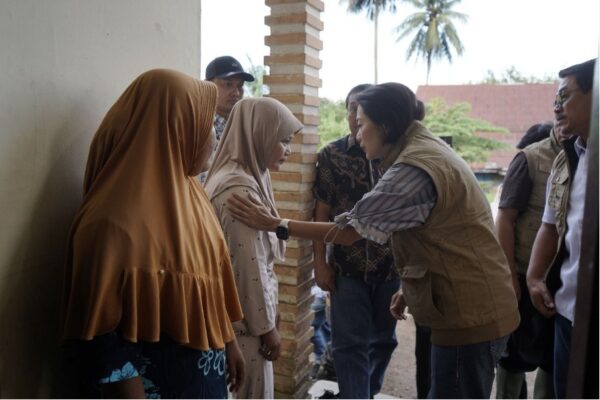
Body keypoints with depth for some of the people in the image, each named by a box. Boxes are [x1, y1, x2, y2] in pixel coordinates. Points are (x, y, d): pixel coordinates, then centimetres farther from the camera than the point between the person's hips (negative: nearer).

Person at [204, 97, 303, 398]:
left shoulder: (242, 178, 7)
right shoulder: (240, 190, -24)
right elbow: (248, 268, -23)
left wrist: (271, 307, 17)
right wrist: (266, 326, -13)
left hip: (238, 311, 9)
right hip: (243, 318, -9)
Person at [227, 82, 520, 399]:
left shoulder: (415, 168, -22)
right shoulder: (429, 150, 11)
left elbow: (349, 231, -21)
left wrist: (275, 225, -16)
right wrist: (411, 288, 12)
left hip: (469, 311, -10)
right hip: (474, 305, 10)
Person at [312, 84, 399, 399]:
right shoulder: (331, 155, -2)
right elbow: (322, 213, -1)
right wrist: (320, 263, -5)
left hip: (392, 265, 2)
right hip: (348, 266, -1)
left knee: (383, 339, 17)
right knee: (349, 343, 2)